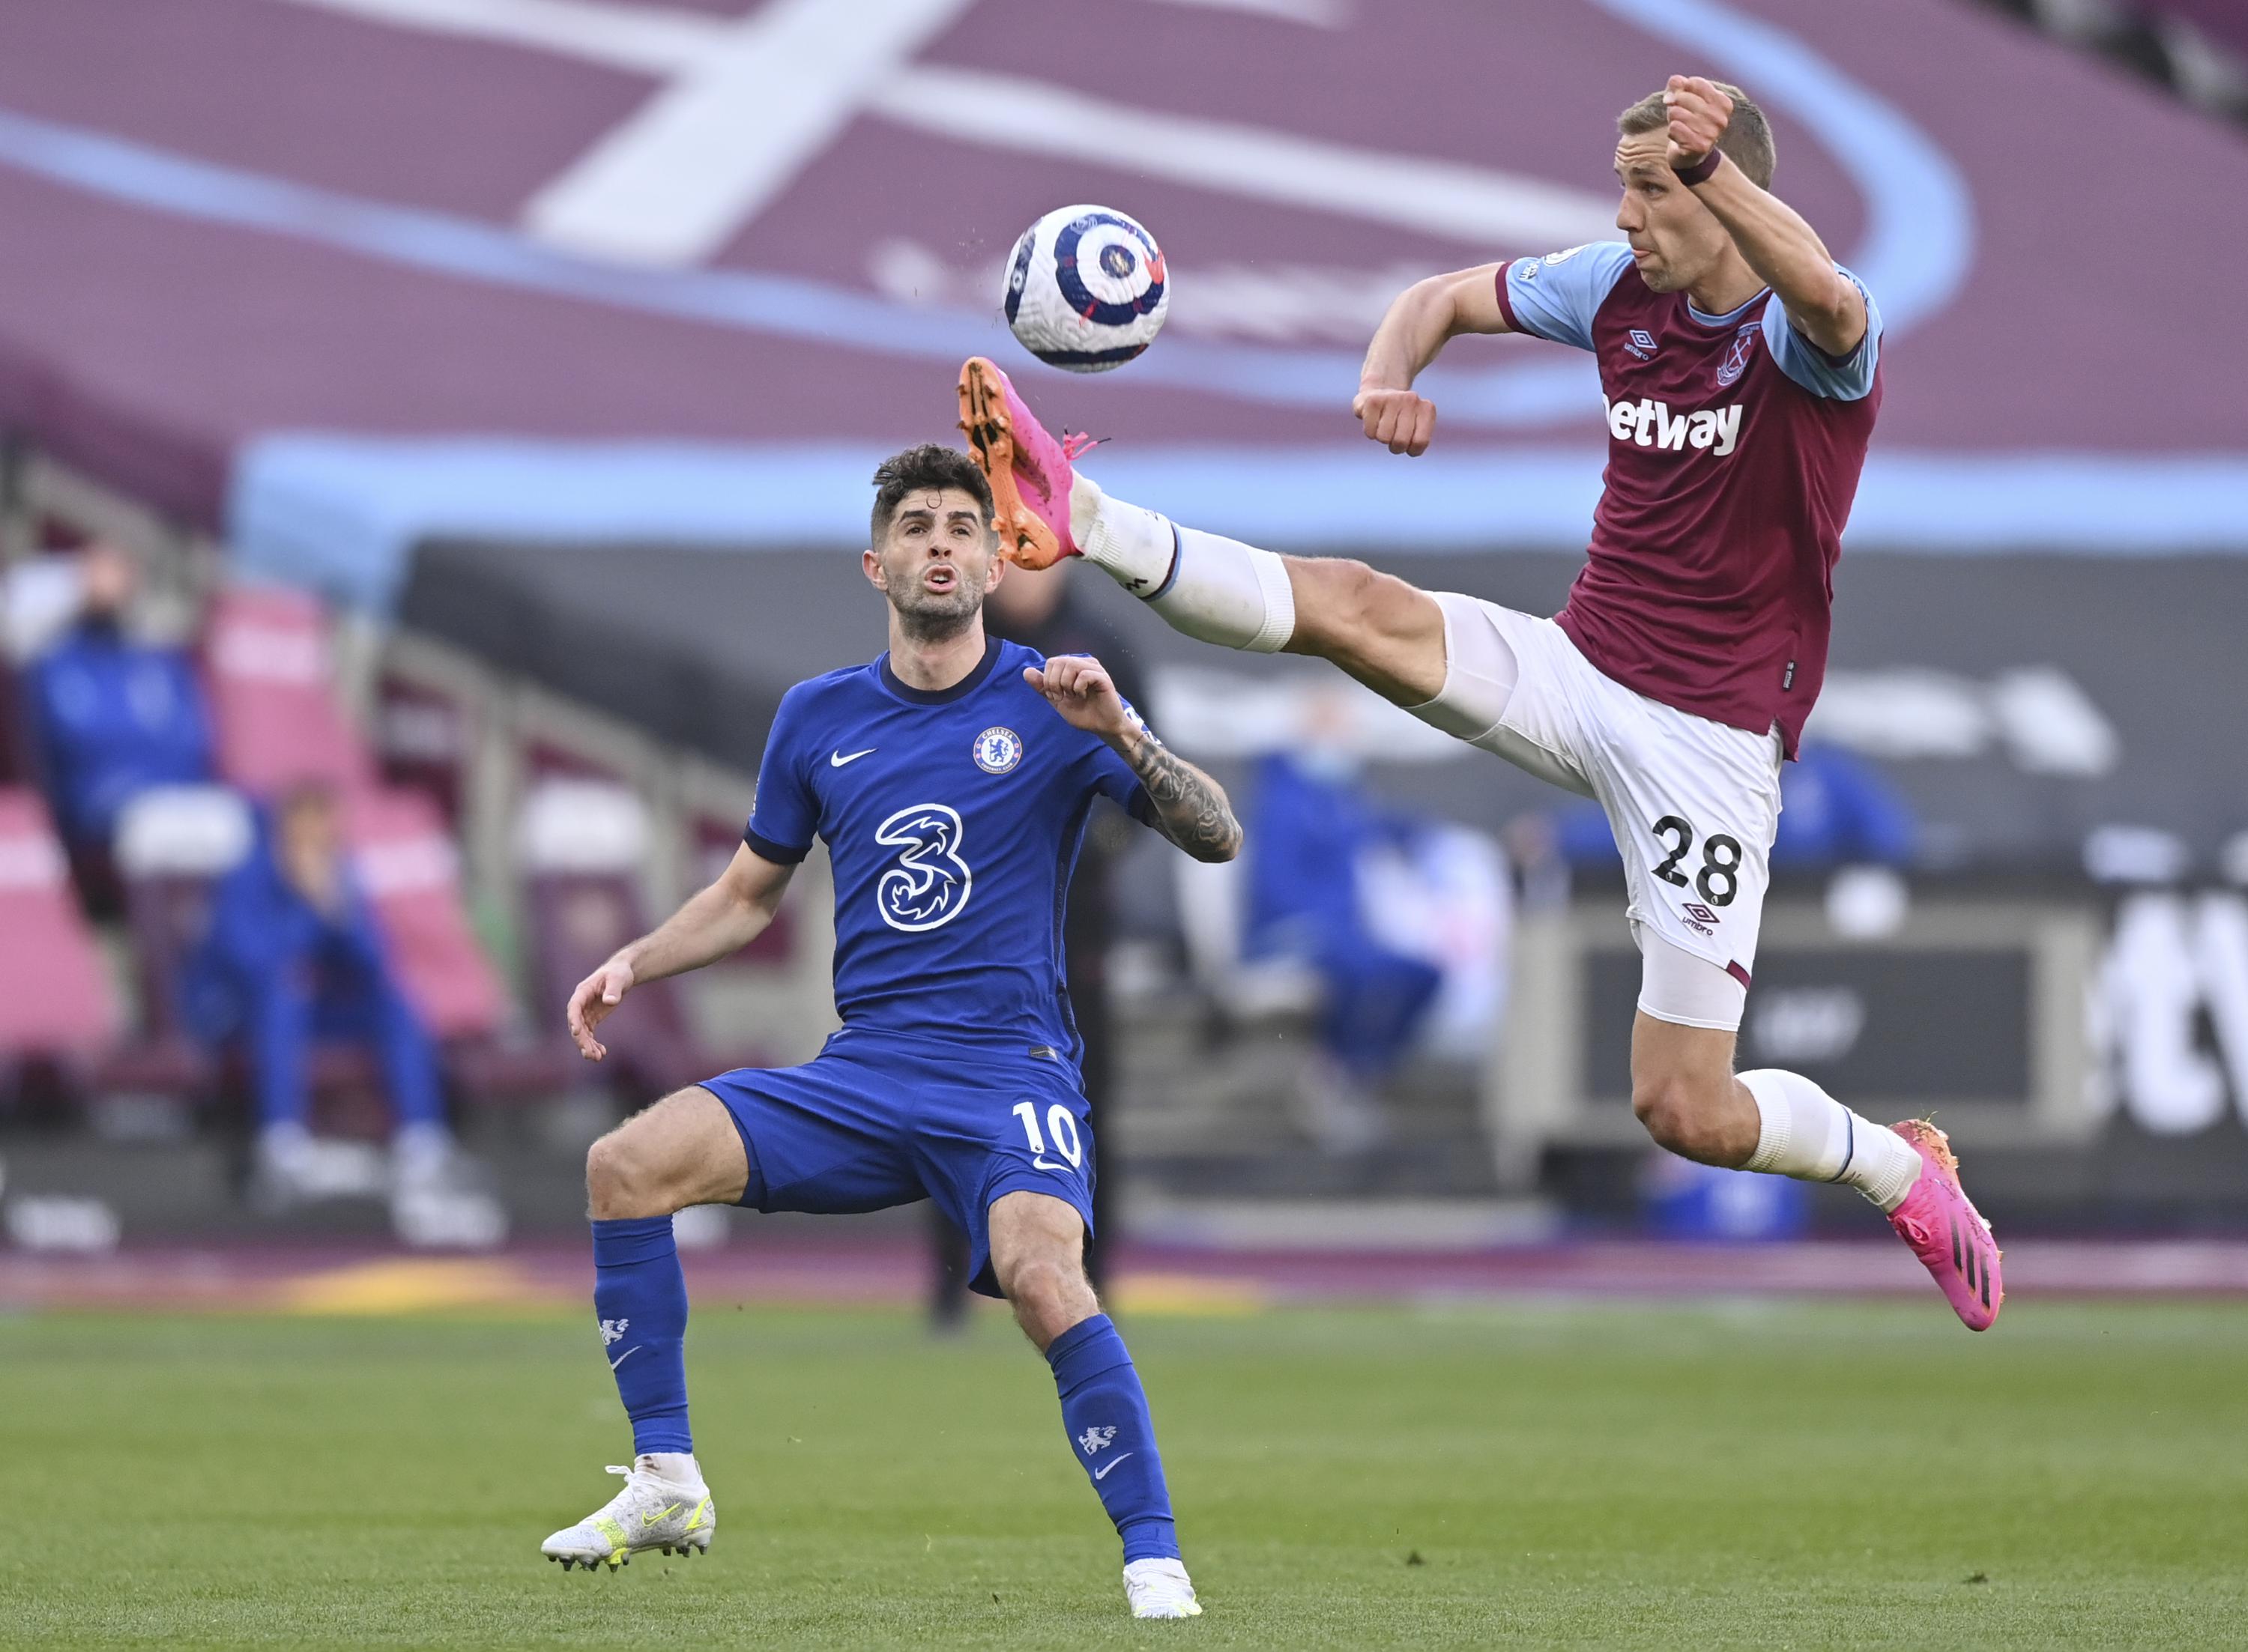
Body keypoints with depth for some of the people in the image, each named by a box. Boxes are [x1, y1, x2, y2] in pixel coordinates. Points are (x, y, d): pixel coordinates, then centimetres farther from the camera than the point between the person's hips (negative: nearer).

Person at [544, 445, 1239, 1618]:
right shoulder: (819, 717, 13)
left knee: (1045, 1280, -32)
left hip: (1008, 1074, -4)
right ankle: (666, 1482, -4)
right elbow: (749, 893, 25)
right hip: (861, 1073, 4)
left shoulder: (1048, 704, 2)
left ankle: (1154, 1559, -21)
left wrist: (1116, 733, -21)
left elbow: (1216, 839, -6)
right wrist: (633, 965, 10)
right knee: (628, 1164, -14)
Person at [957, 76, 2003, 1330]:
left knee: (1689, 1115, -7)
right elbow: (1442, 300, 16)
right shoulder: (1620, 288, 3)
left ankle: (1904, 1170, 19)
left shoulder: (1811, 332, -16)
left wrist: (1712, 163, -58)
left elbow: (1827, 299, -42)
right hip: (1577, 672, 5)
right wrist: (1388, 380, -8)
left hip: (1710, 741, -5)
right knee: (1357, 606, -23)